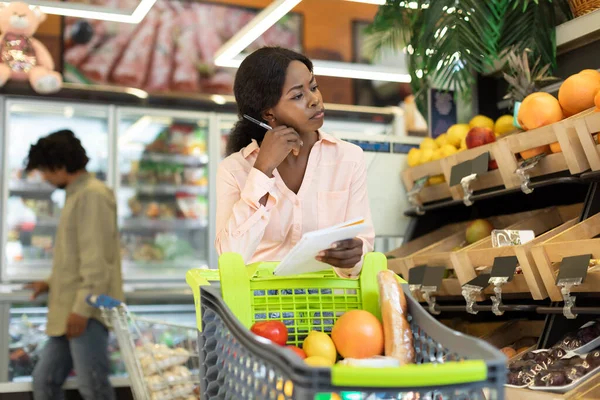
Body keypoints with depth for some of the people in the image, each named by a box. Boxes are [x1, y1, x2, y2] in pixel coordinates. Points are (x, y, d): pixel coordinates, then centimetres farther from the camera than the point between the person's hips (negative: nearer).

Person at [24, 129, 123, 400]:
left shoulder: (92, 194, -12)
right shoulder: (76, 195, 18)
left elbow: (97, 259, -19)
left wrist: (83, 307, -21)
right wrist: (52, 283, 19)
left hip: (87, 311, -10)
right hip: (68, 311, 10)